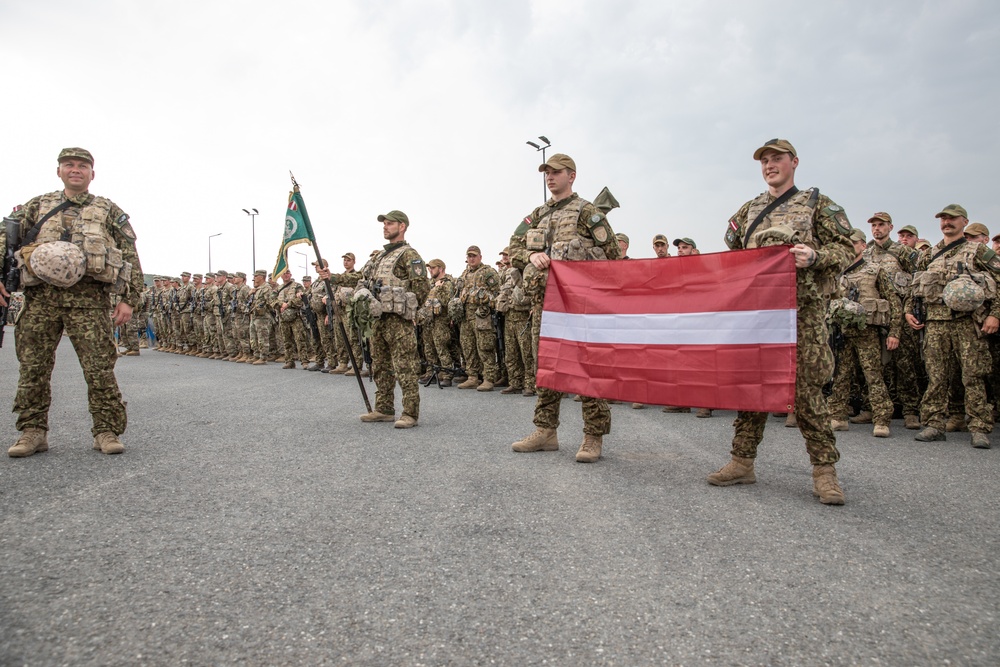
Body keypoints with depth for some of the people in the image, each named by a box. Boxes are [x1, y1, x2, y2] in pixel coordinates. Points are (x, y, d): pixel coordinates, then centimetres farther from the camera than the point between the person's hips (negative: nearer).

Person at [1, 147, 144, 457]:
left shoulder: (108, 211, 14)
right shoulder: (37, 206, 20)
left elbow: (131, 257, 9)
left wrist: (128, 300, 1)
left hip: (89, 296, -2)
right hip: (40, 295, 3)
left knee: (99, 367, -6)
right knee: (33, 365, 3)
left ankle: (106, 430, 0)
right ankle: (33, 431, 13)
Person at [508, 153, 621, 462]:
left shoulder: (586, 211, 2)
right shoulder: (538, 215, 20)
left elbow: (613, 254, 0)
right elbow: (514, 249, 16)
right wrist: (532, 255, -5)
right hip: (542, 298, 6)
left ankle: (594, 436, -1)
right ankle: (546, 431, 17)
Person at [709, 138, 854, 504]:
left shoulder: (818, 204, 9)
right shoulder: (748, 211, 20)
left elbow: (845, 248, 3)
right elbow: (732, 256, 26)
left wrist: (814, 257, -17)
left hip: (803, 309, -4)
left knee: (806, 387, -7)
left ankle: (824, 469, 3)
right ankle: (742, 461, 12)